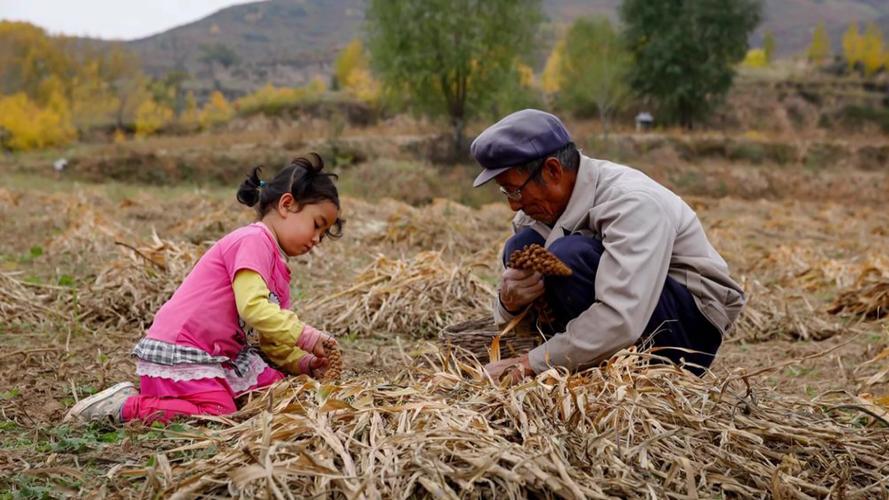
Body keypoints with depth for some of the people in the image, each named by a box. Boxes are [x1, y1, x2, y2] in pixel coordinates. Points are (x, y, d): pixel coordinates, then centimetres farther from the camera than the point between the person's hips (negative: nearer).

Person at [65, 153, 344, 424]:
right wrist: (302, 334, -26)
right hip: (176, 352, -10)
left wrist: (303, 362, -1)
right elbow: (252, 307, -26)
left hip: (220, 355, 10)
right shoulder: (253, 240, -12)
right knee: (220, 413, -21)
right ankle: (122, 405, -9)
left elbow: (271, 340, 15)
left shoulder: (278, 268, 18)